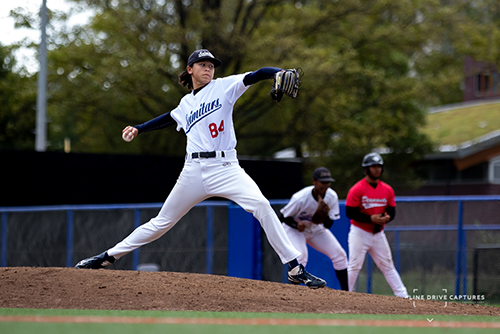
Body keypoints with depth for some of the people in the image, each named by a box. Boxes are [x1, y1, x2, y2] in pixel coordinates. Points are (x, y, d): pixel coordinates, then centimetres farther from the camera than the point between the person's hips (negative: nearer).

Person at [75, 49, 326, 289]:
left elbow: (255, 76, -10)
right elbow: (169, 118, 37)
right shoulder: (186, 103, 17)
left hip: (225, 168, -3)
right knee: (162, 222, 10)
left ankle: (294, 268, -21)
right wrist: (138, 129, 36)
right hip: (194, 170, 4)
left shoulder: (224, 87, 4)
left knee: (261, 206, -25)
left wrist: (281, 74, -28)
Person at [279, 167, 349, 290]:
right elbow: (283, 217, -18)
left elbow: (328, 225, -11)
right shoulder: (300, 198, -32)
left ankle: (345, 292, 7)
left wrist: (325, 214, -34)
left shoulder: (332, 197, -18)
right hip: (294, 228, -5)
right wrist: (297, 225, -36)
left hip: (316, 228, 5)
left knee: (339, 254, -2)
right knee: (300, 257, -30)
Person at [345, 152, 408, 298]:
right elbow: (350, 212, -15)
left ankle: (403, 296, 8)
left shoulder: (387, 190, 5)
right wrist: (371, 219, -23)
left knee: (388, 266, 8)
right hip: (360, 233, -5)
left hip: (378, 234, 5)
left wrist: (387, 217, -14)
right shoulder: (357, 189, -12)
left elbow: (392, 210, 10)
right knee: (354, 266, -5)